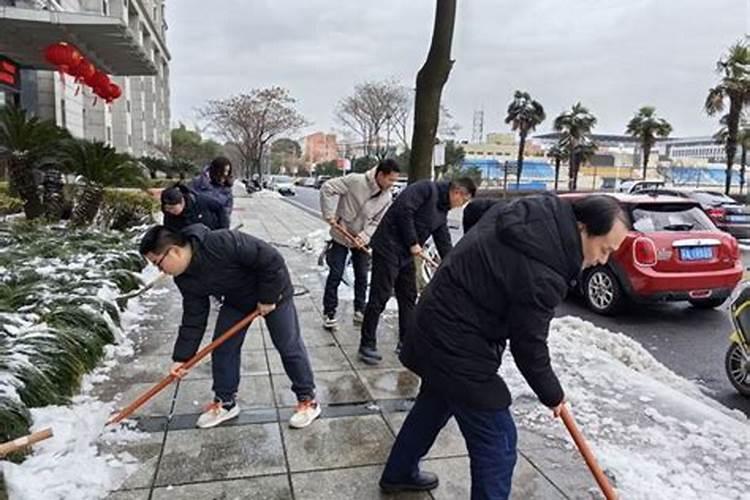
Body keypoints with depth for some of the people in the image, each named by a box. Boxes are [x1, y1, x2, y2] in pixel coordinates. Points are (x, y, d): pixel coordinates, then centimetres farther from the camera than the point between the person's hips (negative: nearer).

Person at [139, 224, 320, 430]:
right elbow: (193, 319, -5)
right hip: (237, 300, 7)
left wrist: (268, 298, -24)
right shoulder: (185, 279, -13)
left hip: (273, 290, -6)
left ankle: (308, 400, 15)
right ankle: (225, 402, 23)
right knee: (222, 349, 4)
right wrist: (181, 357, -8)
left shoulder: (221, 243, -38)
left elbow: (271, 259, -33)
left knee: (289, 346, 0)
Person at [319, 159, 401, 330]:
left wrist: (365, 236, -21)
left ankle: (360, 311, 23)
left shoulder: (387, 198, -6)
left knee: (362, 277, 9)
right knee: (335, 275, -1)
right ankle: (329, 313, 11)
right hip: (341, 236, -4)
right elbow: (327, 187, -20)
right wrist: (329, 214, -22)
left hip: (362, 240, 4)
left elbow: (377, 222, -3)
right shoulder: (355, 181, -23)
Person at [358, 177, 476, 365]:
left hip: (406, 255, 9)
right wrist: (413, 243, -17)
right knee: (379, 298, -5)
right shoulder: (427, 188, -12)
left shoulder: (442, 211, 15)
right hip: (388, 248, -9)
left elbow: (444, 244, 19)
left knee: (409, 297, 13)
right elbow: (403, 210, -23)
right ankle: (367, 345, 4)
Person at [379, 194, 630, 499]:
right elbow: (528, 345, -17)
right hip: (457, 348, -10)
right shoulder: (541, 275, -28)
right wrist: (552, 395, 1)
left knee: (435, 404, 29)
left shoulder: (530, 212, -2)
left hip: (436, 328, 10)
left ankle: (399, 473, 50)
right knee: (497, 442, -1)